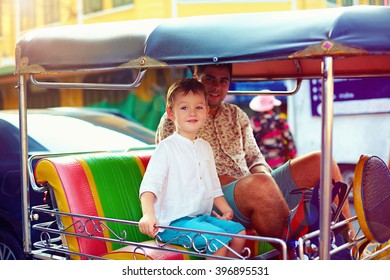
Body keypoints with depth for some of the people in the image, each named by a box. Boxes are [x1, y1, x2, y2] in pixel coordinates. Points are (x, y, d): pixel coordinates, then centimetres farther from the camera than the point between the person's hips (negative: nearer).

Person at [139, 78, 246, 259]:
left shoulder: (205, 147, 15)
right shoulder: (167, 147, -9)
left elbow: (214, 186, 24)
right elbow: (149, 184, -21)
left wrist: (226, 209, 12)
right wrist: (148, 214, -37)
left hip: (202, 216, 8)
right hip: (174, 222, -8)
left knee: (239, 232, -4)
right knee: (219, 239, -24)